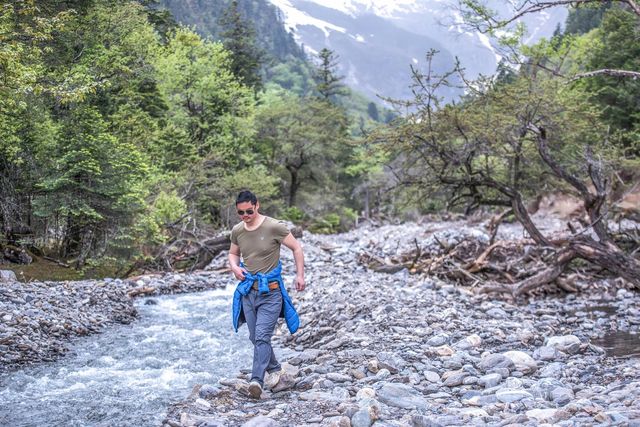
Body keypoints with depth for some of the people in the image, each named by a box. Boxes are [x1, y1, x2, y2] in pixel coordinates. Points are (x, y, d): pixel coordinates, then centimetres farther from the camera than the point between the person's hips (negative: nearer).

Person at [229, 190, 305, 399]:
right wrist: (235, 267, -2)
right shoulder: (237, 231, 2)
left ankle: (257, 380, -21)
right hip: (248, 290, 6)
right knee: (255, 338, 13)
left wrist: (300, 275, -6)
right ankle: (274, 368, 35)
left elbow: (296, 248, -3)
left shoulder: (274, 227, -13)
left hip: (270, 291, -6)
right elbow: (233, 253, 19)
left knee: (262, 336, -17)